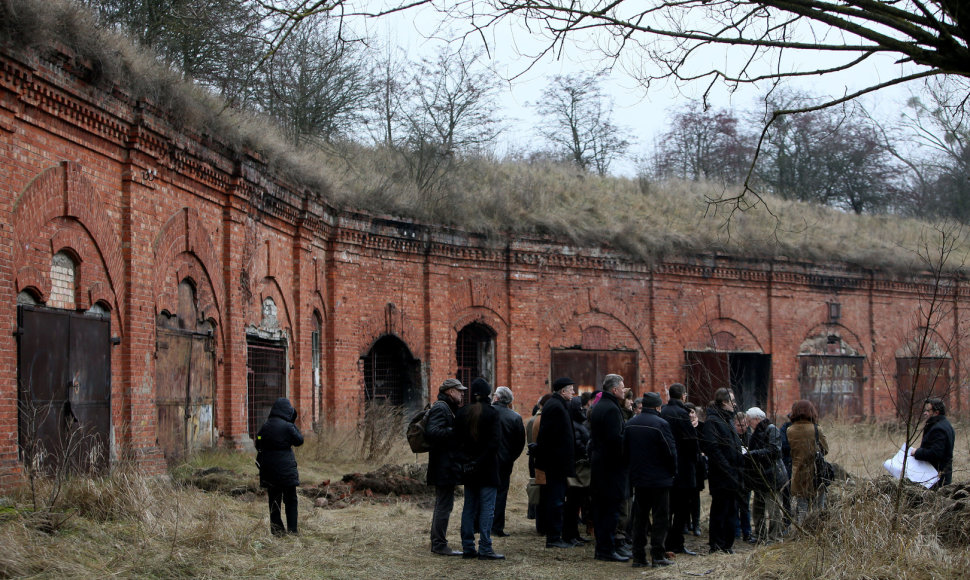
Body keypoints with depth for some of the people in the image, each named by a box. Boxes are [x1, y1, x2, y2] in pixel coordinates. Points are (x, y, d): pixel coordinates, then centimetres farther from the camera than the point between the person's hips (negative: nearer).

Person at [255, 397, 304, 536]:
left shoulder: (264, 426, 4)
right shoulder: (287, 426, -13)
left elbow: (258, 446, 9)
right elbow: (299, 440, -1)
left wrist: (261, 465, 17)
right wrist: (293, 424, 3)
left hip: (269, 470, 5)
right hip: (286, 470, -5)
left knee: (274, 500, 10)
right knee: (291, 500, 5)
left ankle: (276, 530, 10)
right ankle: (292, 530, 2)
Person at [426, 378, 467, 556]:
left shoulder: (447, 408, 19)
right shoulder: (441, 408, -14)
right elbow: (432, 432, -27)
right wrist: (454, 431, -26)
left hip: (445, 466, 11)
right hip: (444, 466, -11)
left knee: (442, 504, 16)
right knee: (444, 505, -7)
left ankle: (437, 543, 23)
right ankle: (439, 544, -3)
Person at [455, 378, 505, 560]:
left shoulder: (462, 413, 5)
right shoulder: (491, 413, -9)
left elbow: (457, 439, 3)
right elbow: (495, 441, -15)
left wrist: (465, 459, -2)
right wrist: (481, 461, -12)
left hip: (468, 469, 5)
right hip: (487, 467, -5)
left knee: (469, 507, 11)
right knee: (487, 507, -3)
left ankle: (468, 548, 11)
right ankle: (485, 549, -7)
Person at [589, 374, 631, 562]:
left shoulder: (597, 407, 15)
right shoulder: (612, 409, -16)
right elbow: (616, 438, -23)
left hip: (598, 462, 10)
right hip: (611, 464, -10)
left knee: (600, 508, 12)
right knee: (611, 509, -6)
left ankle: (601, 547, 17)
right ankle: (607, 550, -6)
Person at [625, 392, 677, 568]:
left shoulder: (630, 424, 5)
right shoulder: (660, 424, -15)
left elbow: (625, 450, 11)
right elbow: (670, 452, -14)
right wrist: (672, 472, 1)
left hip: (638, 478, 6)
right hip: (659, 479, -6)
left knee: (640, 517, 11)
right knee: (660, 517, 2)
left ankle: (638, 556, 10)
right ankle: (657, 556, 0)